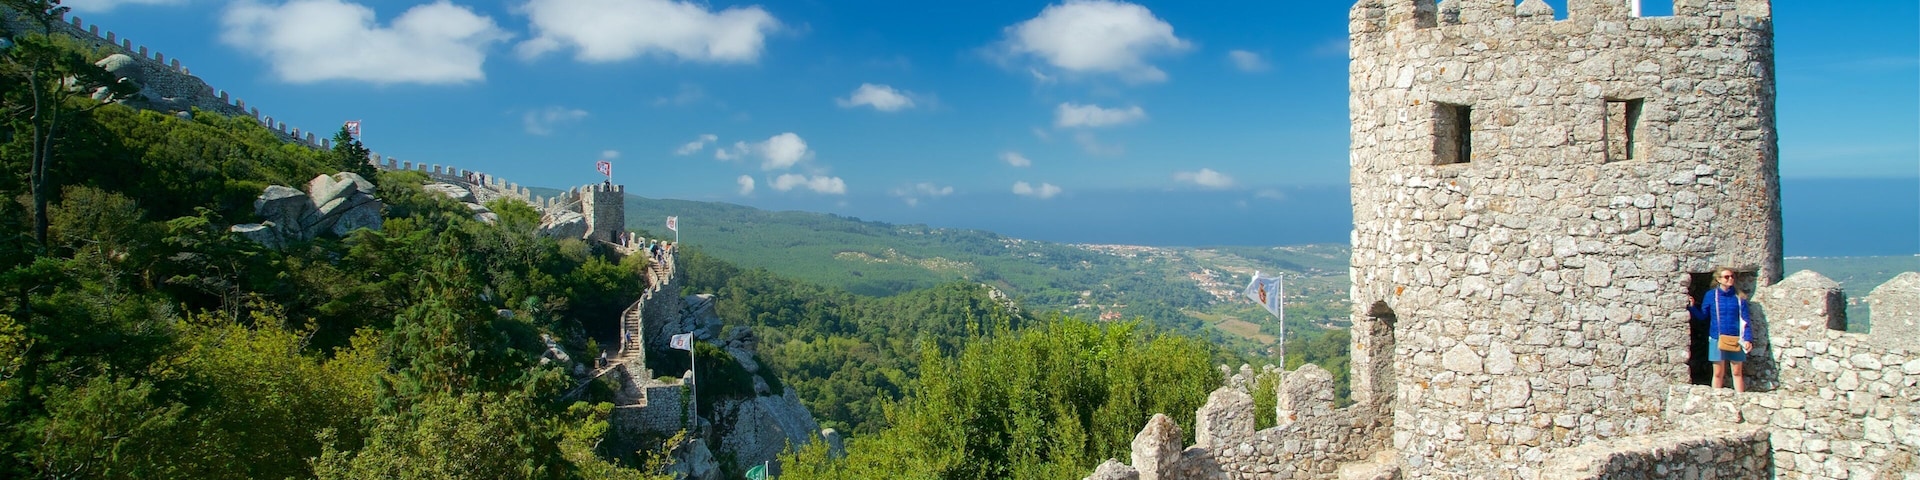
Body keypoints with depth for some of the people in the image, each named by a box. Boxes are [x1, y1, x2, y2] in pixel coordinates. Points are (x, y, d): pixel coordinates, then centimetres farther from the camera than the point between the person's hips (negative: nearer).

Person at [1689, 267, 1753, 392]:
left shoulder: (1739, 297, 0)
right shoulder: (1711, 295, -1)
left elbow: (1745, 319, 0)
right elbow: (1702, 316, 5)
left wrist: (1748, 339, -8)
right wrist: (1692, 307, -13)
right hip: (1717, 339, 0)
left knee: (1737, 372, 8)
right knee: (1718, 373, 6)